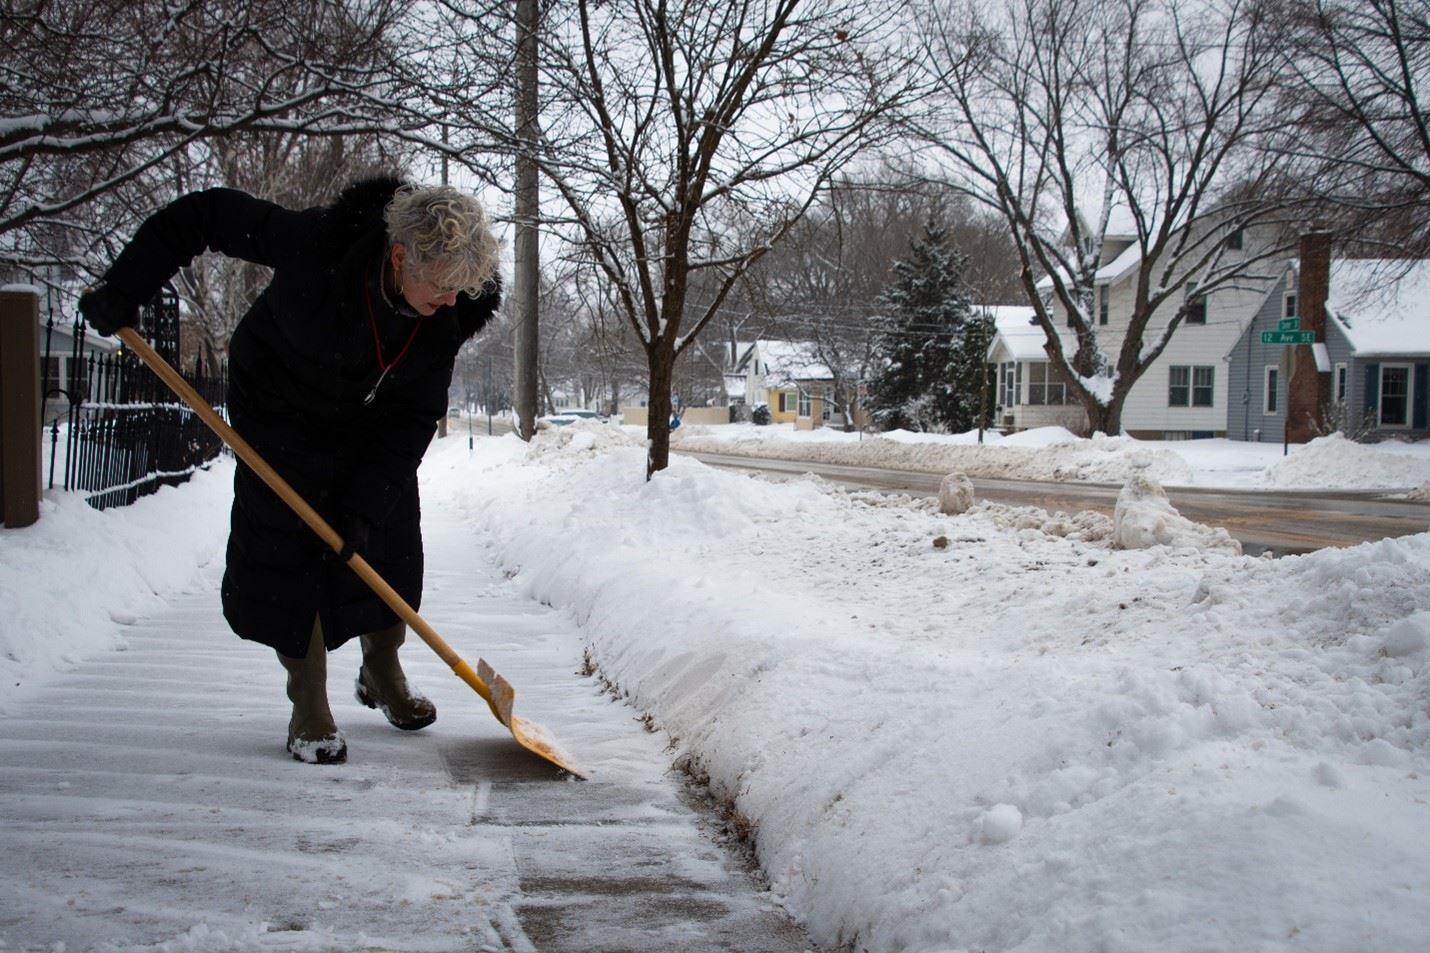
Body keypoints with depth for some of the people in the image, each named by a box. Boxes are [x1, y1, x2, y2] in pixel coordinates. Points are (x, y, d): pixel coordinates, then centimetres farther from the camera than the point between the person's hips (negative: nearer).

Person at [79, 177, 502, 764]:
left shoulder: (451, 315, -25)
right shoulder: (318, 244, -37)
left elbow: (414, 416, -19)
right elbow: (207, 214, -24)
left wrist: (366, 505, -24)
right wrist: (124, 287, -22)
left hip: (375, 426, 3)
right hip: (282, 416, -3)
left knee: (388, 547, 4)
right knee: (286, 552, -8)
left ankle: (382, 673, 29)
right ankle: (308, 707, 6)